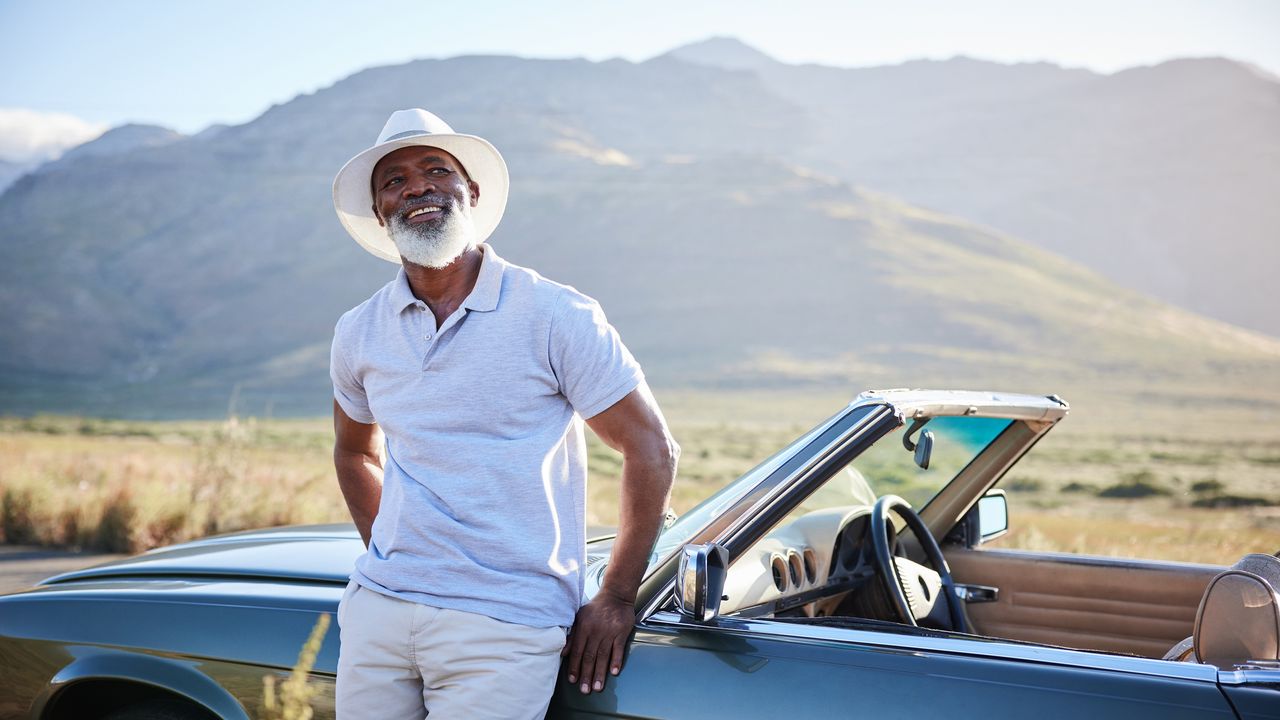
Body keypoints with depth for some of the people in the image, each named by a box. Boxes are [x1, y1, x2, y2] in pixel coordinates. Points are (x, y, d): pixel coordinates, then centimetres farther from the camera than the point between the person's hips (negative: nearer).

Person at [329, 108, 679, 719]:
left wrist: (616, 600, -4)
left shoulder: (555, 317, -7)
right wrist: (386, 563, 14)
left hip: (505, 628, -4)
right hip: (378, 610, 5)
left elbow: (651, 450, -4)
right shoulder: (359, 332, 7)